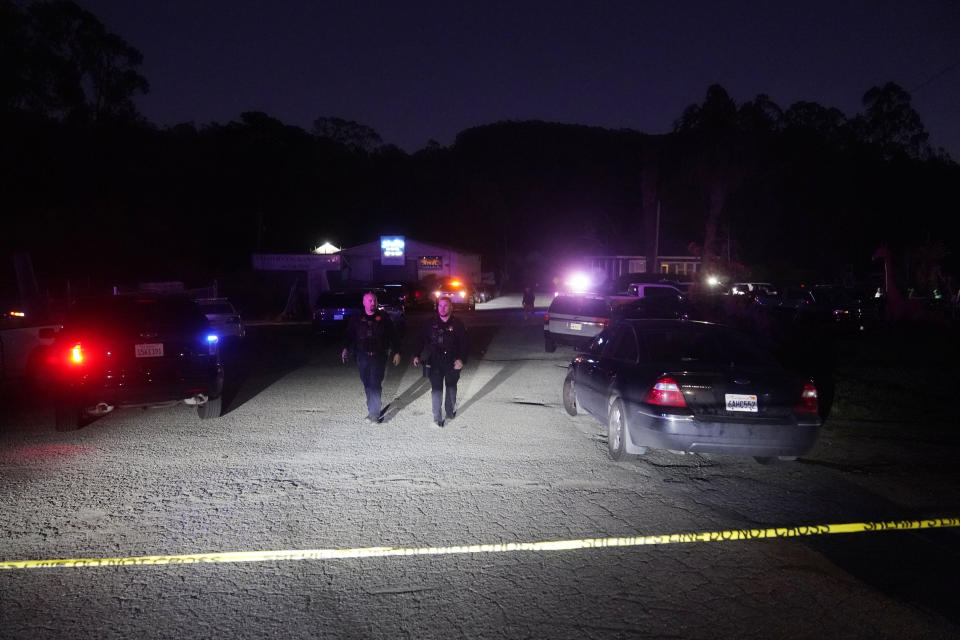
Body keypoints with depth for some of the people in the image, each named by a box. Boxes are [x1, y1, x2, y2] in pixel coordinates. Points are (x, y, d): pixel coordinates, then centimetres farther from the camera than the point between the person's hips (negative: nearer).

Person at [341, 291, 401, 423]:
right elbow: (349, 335, 7)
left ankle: (374, 412, -9)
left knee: (375, 384, -11)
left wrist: (396, 352, 6)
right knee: (367, 385, 7)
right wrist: (346, 349, -10)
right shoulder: (356, 318, 7)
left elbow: (392, 335, 8)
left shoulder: (383, 317, 5)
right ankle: (373, 411, 18)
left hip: (379, 356, -2)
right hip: (362, 356, 2)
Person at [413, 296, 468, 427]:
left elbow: (463, 343, -6)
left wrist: (461, 359, -17)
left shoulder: (457, 324, -3)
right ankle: (437, 418, -1)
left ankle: (450, 411, 36)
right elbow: (422, 340, 6)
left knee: (451, 387, 17)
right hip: (435, 362, 0)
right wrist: (417, 355, -2)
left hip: (452, 363, 0)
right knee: (436, 389, -4)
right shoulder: (432, 323, 2)